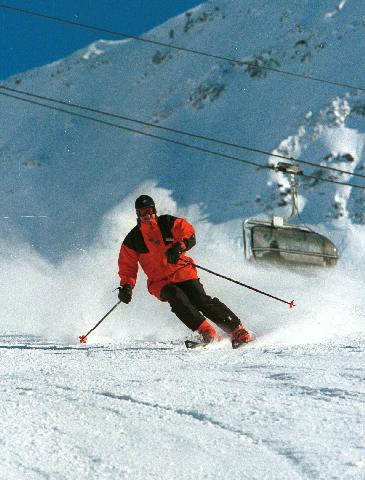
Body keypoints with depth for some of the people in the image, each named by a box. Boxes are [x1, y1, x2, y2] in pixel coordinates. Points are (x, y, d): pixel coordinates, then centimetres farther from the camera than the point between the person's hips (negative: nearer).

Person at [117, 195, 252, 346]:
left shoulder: (167, 223, 3)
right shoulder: (133, 239, 6)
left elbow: (189, 234, -7)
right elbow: (128, 266, 10)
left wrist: (179, 247, -27)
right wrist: (126, 286, -6)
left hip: (182, 272, -1)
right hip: (160, 282, 1)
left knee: (202, 301, -17)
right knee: (177, 297, -30)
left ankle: (237, 329, -15)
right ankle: (206, 331, -29)